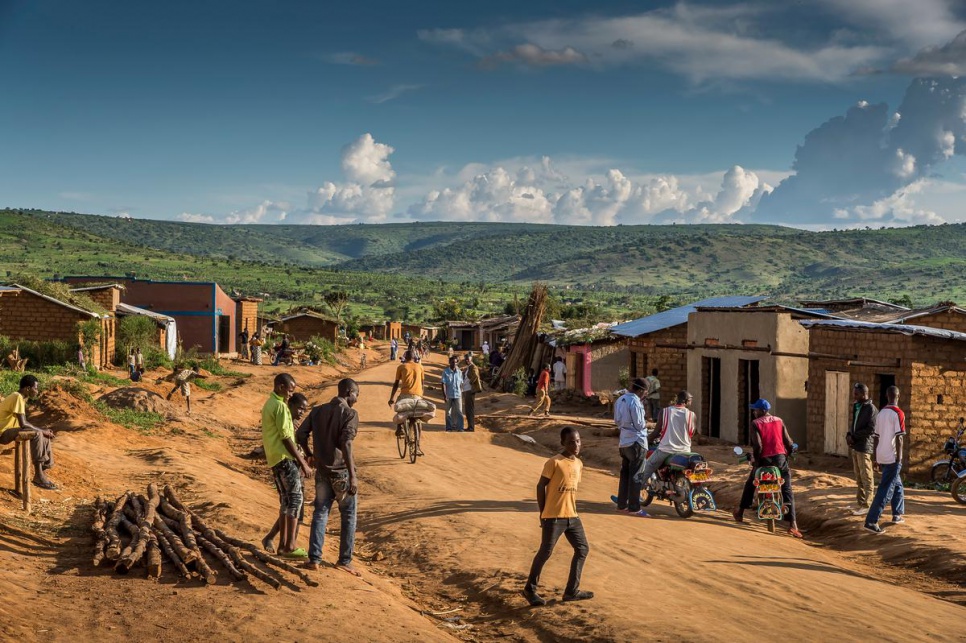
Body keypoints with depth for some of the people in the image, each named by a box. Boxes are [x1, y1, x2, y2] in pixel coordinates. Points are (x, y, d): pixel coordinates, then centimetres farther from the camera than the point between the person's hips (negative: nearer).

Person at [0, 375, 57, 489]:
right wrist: (42, 430, -15)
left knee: (44, 435, 6)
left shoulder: (21, 398, 10)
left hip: (10, 430, 10)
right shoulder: (18, 398, -20)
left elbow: (24, 423, 14)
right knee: (37, 435, -26)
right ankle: (38, 476, -24)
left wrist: (43, 430, 1)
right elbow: (23, 424, -26)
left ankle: (43, 472, 5)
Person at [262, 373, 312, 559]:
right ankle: (290, 546, -8)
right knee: (295, 497, -7)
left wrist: (300, 459, 22)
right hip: (284, 458, -10)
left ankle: (283, 544, 15)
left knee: (286, 500, 13)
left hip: (275, 459, 10)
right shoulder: (280, 406, -16)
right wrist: (303, 463, -15)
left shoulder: (269, 404, 16)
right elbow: (286, 438, -18)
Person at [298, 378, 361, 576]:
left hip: (322, 470, 5)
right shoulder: (350, 414, -11)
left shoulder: (318, 411, 7)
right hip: (341, 471, -5)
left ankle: (314, 558, 9)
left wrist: (311, 456, 18)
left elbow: (301, 434, 2)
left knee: (320, 514, 12)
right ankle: (344, 560, 12)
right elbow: (345, 444, -20)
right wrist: (352, 477, -20)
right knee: (348, 516, 8)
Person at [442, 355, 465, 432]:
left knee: (459, 412, -4)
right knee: (449, 412, 7)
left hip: (458, 395, 1)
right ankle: (449, 427, 16)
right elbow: (443, 384, -7)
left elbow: (461, 384, 10)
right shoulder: (446, 372, -4)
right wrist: (445, 395, -13)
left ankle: (460, 427, -3)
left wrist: (461, 395, 8)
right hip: (449, 395, -1)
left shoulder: (459, 372, 5)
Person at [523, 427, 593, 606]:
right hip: (554, 517, -8)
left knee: (583, 549, 9)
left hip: (572, 516, 8)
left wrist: (572, 510, 14)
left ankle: (572, 591, 18)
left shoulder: (579, 464, 9)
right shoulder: (554, 462, -13)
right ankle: (530, 589, 14)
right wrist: (543, 513, -7)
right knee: (545, 552, -2)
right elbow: (541, 486, -9)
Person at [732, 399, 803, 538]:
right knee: (787, 490, 3)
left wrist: (755, 460, 0)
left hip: (764, 459, -2)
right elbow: (788, 441, 4)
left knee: (750, 485, 21)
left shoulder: (756, 423, -2)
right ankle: (793, 524, -9)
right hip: (780, 458, 2)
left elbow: (757, 445, -13)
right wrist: (789, 452, 21)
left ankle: (740, 513, 30)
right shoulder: (779, 421, 10)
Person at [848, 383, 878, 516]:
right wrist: (849, 435, 2)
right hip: (855, 446, 8)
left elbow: (871, 430, -17)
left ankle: (866, 506, 2)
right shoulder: (856, 407, 15)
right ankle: (860, 504, 18)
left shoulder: (871, 409, -12)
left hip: (864, 447, -8)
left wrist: (854, 437, -14)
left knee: (866, 478, -2)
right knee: (859, 478, 12)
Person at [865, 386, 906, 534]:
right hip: (892, 457, -8)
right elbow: (899, 438, -16)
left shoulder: (880, 413, 12)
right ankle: (871, 521, -14)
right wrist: (899, 459, -14)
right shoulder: (898, 413, -11)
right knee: (885, 490, -8)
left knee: (897, 484, 24)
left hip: (881, 457, 8)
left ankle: (897, 515, 30)